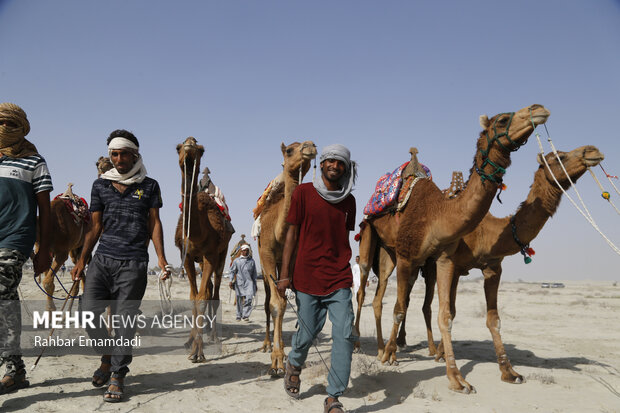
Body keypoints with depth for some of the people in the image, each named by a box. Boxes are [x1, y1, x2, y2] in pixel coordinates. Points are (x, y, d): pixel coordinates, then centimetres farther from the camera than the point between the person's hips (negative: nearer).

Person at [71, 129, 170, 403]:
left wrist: (161, 258, -6)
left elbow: (155, 224, 4)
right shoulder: (100, 185, 12)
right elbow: (95, 226, 14)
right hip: (102, 259, 3)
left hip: (134, 262, -2)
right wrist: (82, 260, 11)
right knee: (89, 311, -5)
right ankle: (107, 358, 22)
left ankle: (117, 377, 9)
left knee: (125, 318, -3)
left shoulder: (149, 186, 6)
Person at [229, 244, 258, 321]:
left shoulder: (252, 261, 11)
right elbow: (232, 271, 7)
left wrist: (255, 283, 17)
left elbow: (254, 273, 17)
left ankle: (246, 315, -9)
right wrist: (231, 281, -5)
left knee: (248, 299, -15)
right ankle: (239, 316, 21)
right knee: (239, 300, 6)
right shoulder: (236, 261, 7)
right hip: (239, 282, 0)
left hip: (249, 282, 0)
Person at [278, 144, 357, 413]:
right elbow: (292, 233, -1)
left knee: (344, 334, -7)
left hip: (339, 280, 3)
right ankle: (294, 366, 43)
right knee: (307, 333, 8)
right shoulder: (303, 193, -1)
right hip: (307, 278, -2)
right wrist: (285, 273, -6)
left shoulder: (349, 201, 9)